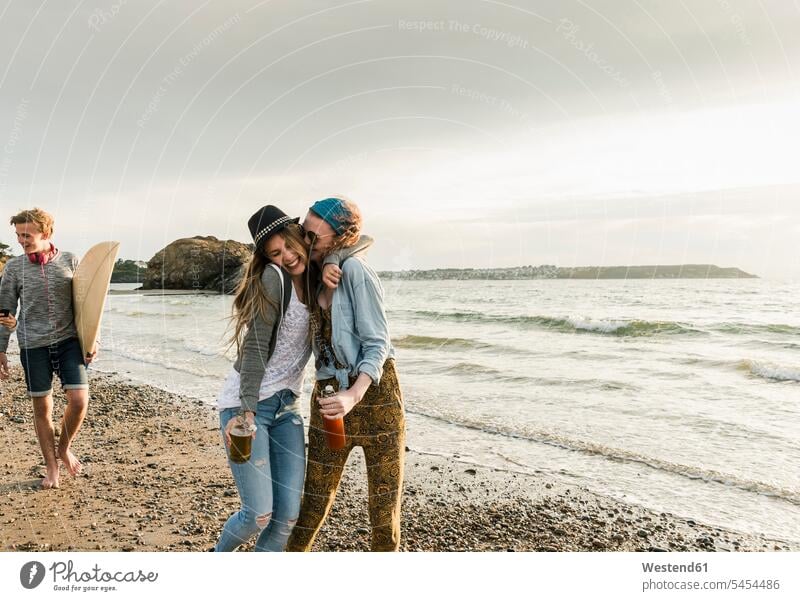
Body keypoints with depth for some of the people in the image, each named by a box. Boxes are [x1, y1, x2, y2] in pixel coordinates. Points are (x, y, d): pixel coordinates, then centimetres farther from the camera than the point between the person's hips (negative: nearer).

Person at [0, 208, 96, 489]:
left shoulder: (70, 261, 2)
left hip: (69, 341, 0)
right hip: (33, 345, 0)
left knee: (79, 400, -9)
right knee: (42, 408, 6)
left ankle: (64, 447, 20)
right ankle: (51, 466, 21)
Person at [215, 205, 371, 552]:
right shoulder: (273, 277, -13)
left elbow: (362, 240, 6)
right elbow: (256, 348, -16)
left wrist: (331, 260, -14)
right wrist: (247, 410, -22)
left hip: (286, 408, 6)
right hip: (245, 405, -6)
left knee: (287, 515, 1)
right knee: (258, 514, -6)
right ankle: (219, 554, 27)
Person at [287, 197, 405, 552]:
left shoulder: (354, 269, -13)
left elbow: (377, 343, -16)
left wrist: (354, 395, -28)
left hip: (374, 393, -5)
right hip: (329, 396, 6)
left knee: (385, 510, 6)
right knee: (314, 505, 11)